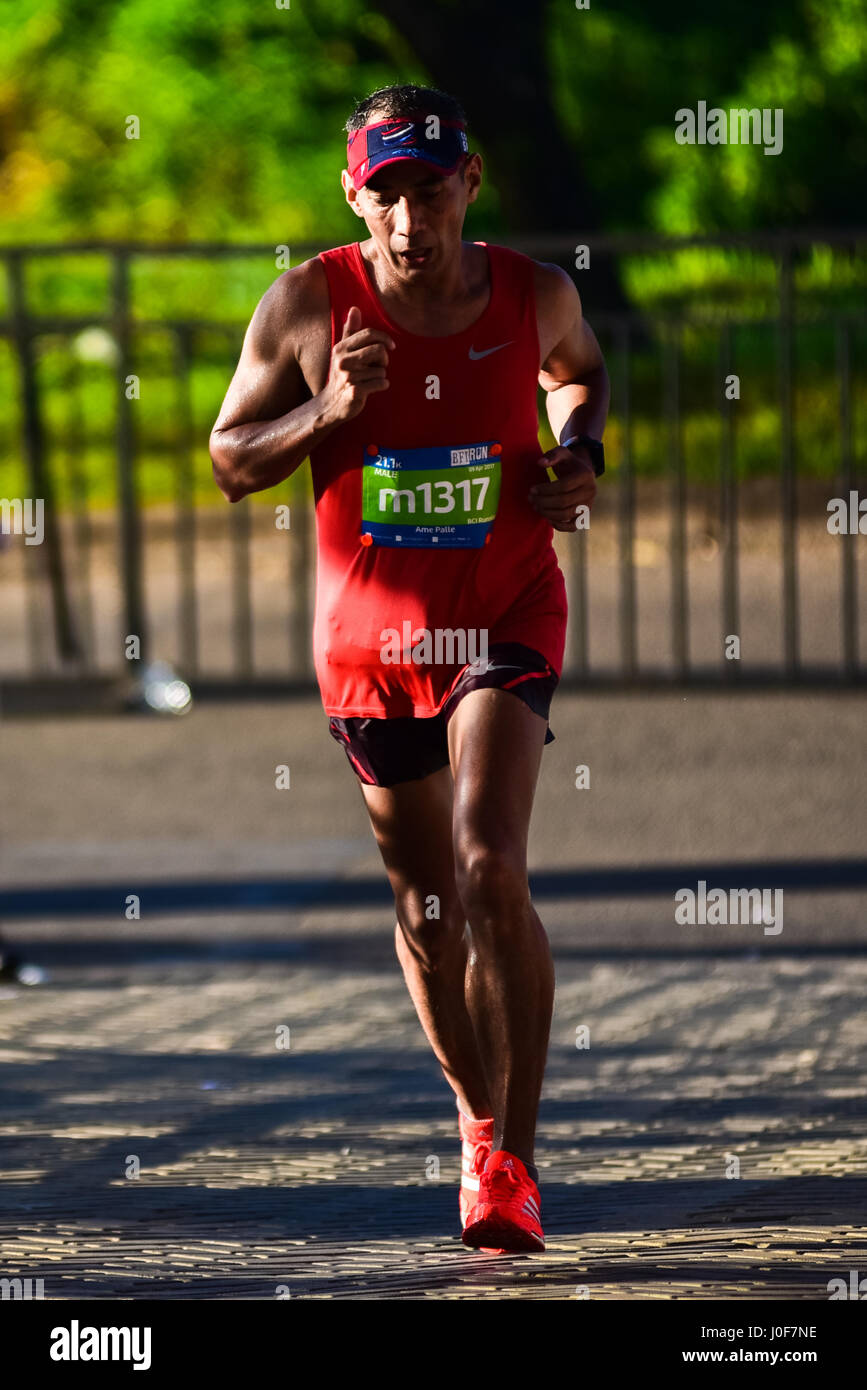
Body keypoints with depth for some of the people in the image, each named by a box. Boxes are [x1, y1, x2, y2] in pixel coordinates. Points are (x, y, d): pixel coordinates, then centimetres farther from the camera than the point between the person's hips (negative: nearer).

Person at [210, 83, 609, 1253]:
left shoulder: (533, 295, -7)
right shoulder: (310, 307, -11)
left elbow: (583, 370, 17)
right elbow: (229, 462, -4)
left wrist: (579, 455, -3)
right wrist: (326, 414, -22)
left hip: (504, 619, -1)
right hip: (370, 629, 1)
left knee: (491, 871, -19)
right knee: (426, 903, 12)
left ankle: (510, 1161, -16)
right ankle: (479, 1117, 35)